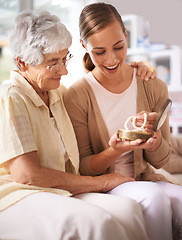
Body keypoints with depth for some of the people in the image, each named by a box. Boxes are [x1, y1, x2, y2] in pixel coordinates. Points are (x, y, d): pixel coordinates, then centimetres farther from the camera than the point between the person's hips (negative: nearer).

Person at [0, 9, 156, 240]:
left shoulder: (58, 93, 17)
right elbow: (26, 174, -17)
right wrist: (99, 182, -10)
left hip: (61, 193, 7)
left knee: (128, 208, -25)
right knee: (97, 221, -37)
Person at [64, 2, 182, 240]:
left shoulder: (154, 87, -1)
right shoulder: (76, 97, -10)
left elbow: (160, 160, 5)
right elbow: (82, 167, -5)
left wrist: (154, 134, -18)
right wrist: (115, 151, -25)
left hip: (145, 178, 3)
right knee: (154, 195, -32)